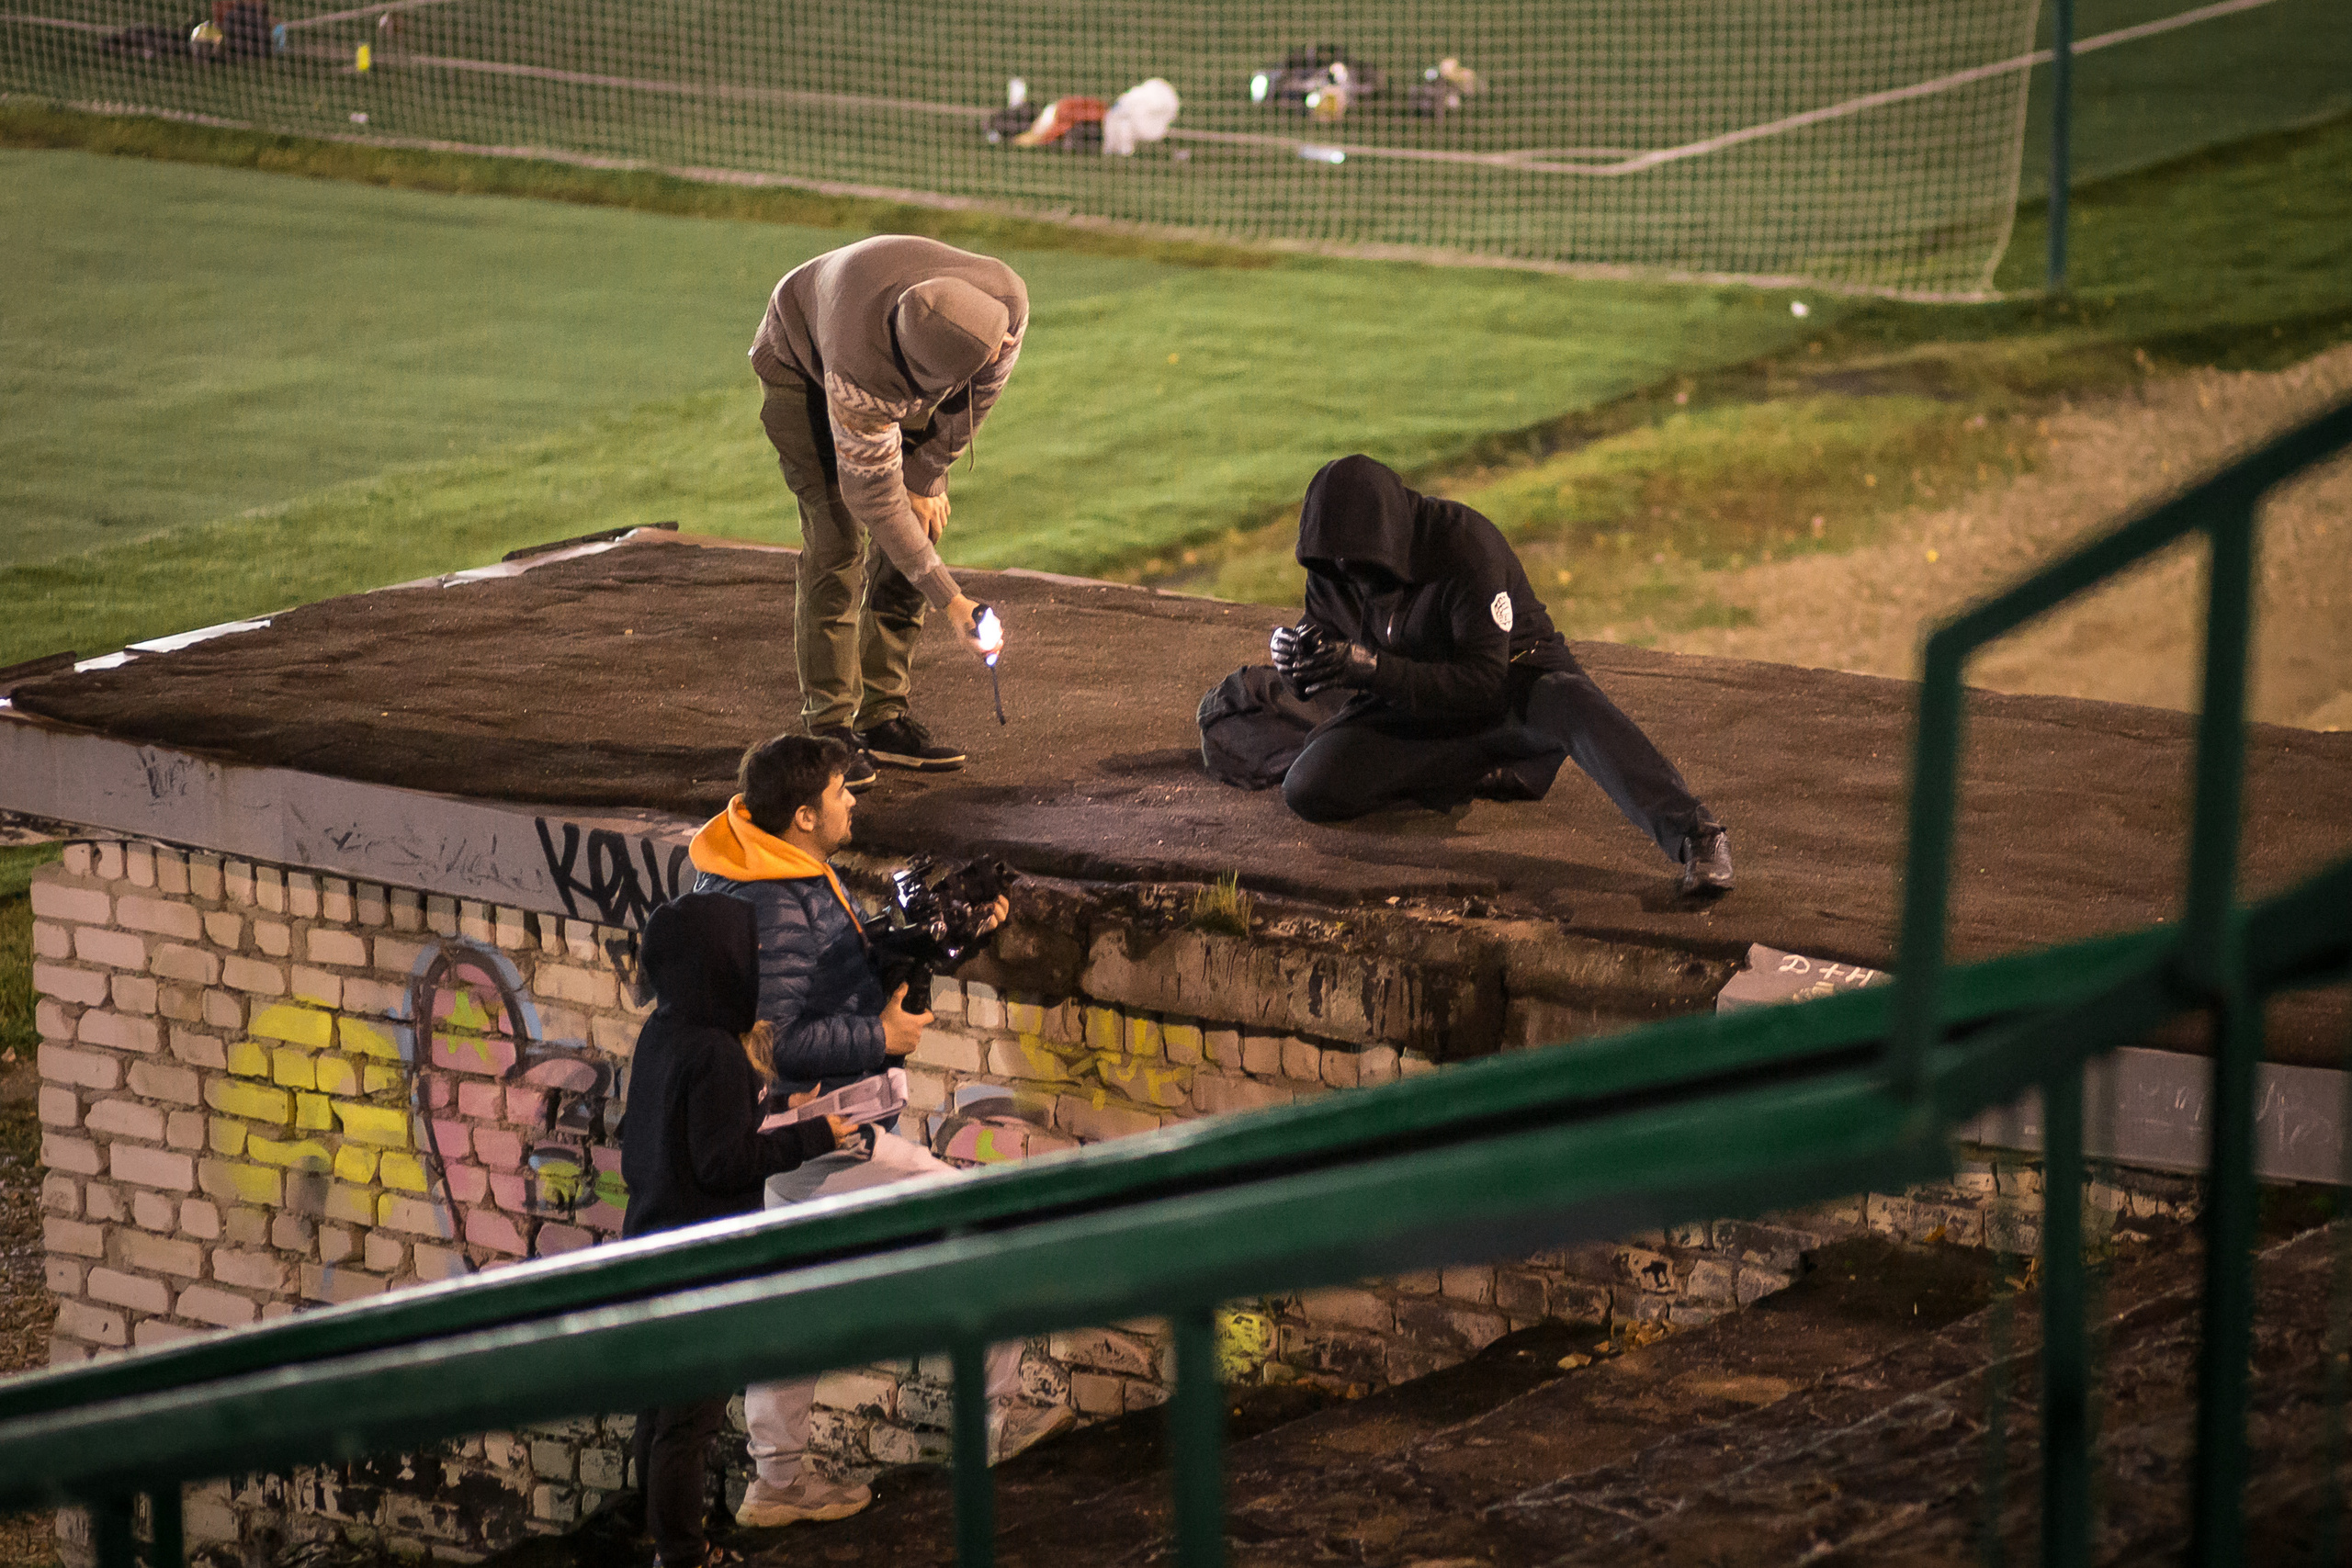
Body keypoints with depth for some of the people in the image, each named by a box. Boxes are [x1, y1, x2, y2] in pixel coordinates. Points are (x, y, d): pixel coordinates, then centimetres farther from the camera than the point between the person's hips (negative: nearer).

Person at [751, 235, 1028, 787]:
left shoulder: (1007, 300, -34)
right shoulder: (860, 373, -46)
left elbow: (981, 390, -12)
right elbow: (873, 494, -36)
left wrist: (927, 477, -6)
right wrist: (950, 601, -34)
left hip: (900, 380, 6)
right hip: (804, 363, -6)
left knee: (921, 524, -2)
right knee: (837, 538, -16)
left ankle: (883, 716, 5)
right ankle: (829, 727, -10)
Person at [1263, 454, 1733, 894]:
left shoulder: (1465, 546, -25)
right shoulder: (1331, 566, -8)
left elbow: (1484, 686, -29)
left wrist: (1369, 667, -38)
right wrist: (1294, 653, -22)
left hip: (1512, 690, -5)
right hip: (1410, 706, 5)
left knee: (1575, 706, -41)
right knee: (1307, 789, -21)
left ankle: (1693, 834, -53)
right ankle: (1492, 772, -13)